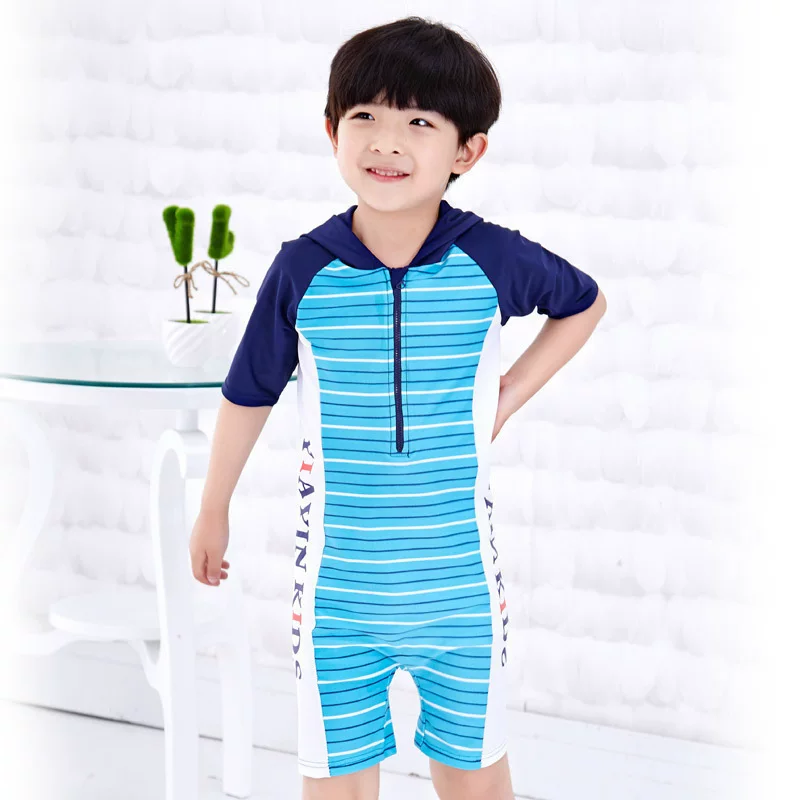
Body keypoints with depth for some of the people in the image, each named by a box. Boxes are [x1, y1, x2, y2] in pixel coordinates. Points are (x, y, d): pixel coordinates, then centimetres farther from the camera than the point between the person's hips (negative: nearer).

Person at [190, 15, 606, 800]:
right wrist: (213, 511, 14)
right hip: (336, 585, 0)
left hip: (460, 582, 1)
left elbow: (585, 302, 12)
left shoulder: (494, 260, -10)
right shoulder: (302, 270, -10)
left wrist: (512, 394, 1)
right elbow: (248, 393, 4)